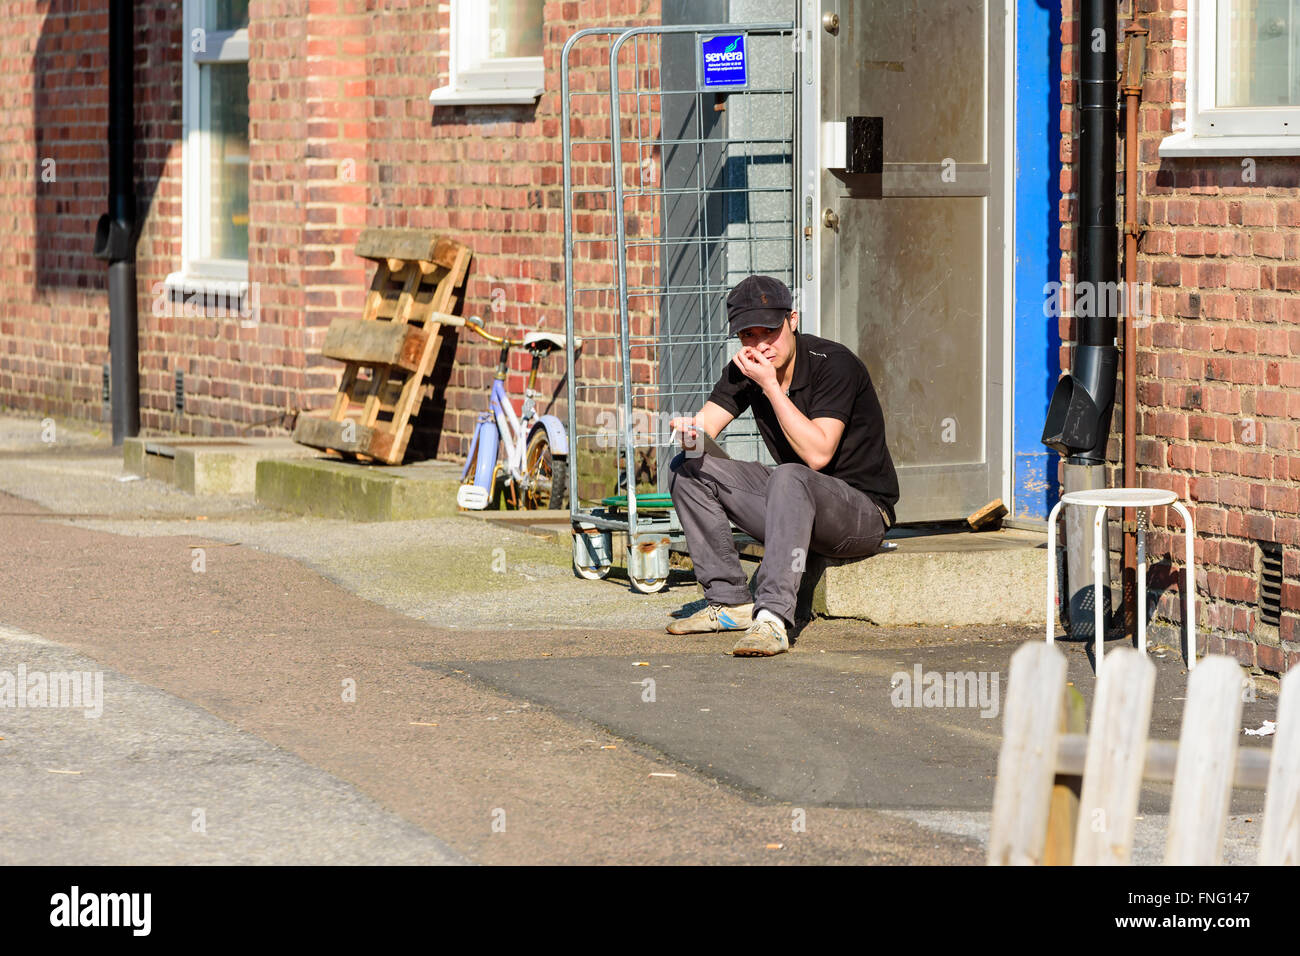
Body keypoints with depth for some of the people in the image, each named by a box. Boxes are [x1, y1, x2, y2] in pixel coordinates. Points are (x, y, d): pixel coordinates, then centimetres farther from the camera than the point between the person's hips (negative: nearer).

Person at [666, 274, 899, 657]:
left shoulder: (833, 364, -19)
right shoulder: (745, 369, 2)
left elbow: (817, 454, -27)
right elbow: (705, 424, -4)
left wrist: (771, 385, -28)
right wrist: (690, 432, -28)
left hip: (863, 510, -8)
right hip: (795, 499, 8)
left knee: (788, 478, -38)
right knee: (688, 469, -3)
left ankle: (772, 619, -47)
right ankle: (730, 603, -5)